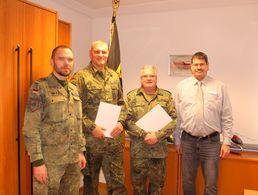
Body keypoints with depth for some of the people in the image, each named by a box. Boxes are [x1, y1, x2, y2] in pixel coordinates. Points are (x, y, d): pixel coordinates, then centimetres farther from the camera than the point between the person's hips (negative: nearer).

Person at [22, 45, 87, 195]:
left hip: (73, 159, 6)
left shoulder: (74, 89, 10)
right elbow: (30, 129, -14)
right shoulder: (40, 88, -10)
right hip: (49, 160, -6)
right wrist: (37, 161, -17)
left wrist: (81, 151, 12)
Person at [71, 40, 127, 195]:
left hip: (114, 139, 4)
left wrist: (121, 122, -2)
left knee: (118, 181, 12)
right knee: (91, 182, 14)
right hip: (91, 139, -4)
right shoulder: (81, 77, -7)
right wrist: (92, 127, -17)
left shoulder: (114, 76, 10)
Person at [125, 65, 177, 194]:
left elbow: (173, 119, -3)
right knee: (138, 183, 13)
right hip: (138, 149, 0)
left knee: (157, 183, 14)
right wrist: (143, 134, -16)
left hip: (159, 148, 1)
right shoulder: (131, 96, 2)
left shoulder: (166, 96, 4)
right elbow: (127, 120, -6)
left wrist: (158, 135, -15)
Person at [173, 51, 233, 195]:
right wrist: (177, 140, 5)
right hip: (188, 141, 1)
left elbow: (227, 117, 1)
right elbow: (177, 116, 4)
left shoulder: (219, 87, -1)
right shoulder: (181, 86, 2)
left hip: (211, 141, -1)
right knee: (188, 181, 14)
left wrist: (226, 142, -1)